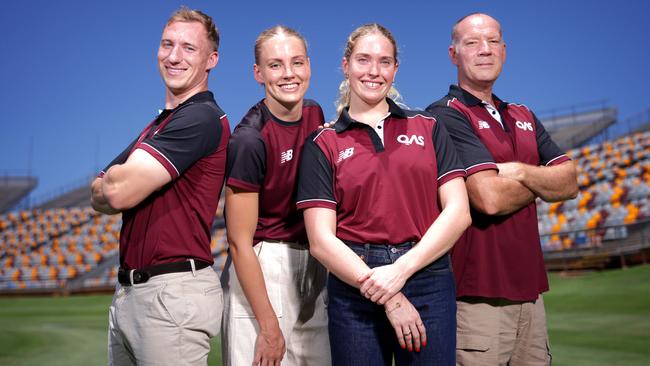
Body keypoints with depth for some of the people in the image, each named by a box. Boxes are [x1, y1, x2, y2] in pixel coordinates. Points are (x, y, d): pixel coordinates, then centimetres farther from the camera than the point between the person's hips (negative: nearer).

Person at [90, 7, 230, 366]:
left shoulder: (202, 117, -14)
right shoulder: (158, 125, 17)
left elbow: (118, 192, -19)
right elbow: (101, 198, 11)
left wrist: (117, 179, 3)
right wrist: (131, 180, -8)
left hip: (174, 291, -9)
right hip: (128, 292, 9)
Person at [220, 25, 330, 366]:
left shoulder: (315, 115, 4)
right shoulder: (249, 140, -16)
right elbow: (240, 242, -15)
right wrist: (269, 327, -15)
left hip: (312, 266, 6)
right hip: (261, 271, -6)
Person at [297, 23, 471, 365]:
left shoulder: (428, 127, 9)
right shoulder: (323, 144, 4)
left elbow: (458, 211, 1)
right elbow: (321, 240, -3)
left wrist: (402, 269, -10)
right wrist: (387, 296, -10)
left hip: (429, 282, 1)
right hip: (353, 285, -1)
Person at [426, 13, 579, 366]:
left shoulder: (523, 116, 17)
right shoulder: (444, 115, -8)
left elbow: (569, 183, 9)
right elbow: (489, 197, -19)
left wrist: (522, 172, -11)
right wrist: (541, 182, 0)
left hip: (528, 285, 7)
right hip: (477, 293, -7)